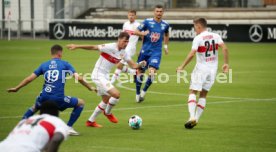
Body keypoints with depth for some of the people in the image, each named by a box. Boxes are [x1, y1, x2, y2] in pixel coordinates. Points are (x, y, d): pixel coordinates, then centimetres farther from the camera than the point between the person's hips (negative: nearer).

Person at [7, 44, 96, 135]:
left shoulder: (44, 65, 15)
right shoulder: (65, 64, 7)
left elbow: (29, 79, 15)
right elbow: (79, 78, 0)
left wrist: (16, 88, 28)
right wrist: (90, 88, 15)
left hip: (44, 97, 4)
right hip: (59, 98, -4)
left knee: (35, 107, 38)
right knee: (80, 103, 16)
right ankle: (68, 127, 11)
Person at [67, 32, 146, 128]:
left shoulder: (123, 53, 4)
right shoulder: (110, 47, -19)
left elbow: (133, 65, 4)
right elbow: (93, 47, -18)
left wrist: (140, 65, -17)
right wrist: (77, 46, -21)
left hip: (105, 76, 9)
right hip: (98, 75, -9)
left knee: (106, 100, 19)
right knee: (116, 94, -20)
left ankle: (91, 121, 31)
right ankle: (108, 113, 8)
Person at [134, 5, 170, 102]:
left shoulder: (165, 25, 4)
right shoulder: (147, 22, -5)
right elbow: (136, 32, -3)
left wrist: (166, 46, 24)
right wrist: (142, 33, -21)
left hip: (156, 52, 0)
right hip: (145, 51, 0)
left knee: (152, 72, -18)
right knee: (139, 72, 4)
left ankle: (144, 91, 2)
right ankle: (138, 94, 22)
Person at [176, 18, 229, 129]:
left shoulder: (198, 38, -10)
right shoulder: (215, 36, 5)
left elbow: (192, 54, -18)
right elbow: (224, 48, -7)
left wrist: (182, 67, -12)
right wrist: (226, 63, -2)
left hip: (201, 69, -5)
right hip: (213, 69, 5)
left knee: (193, 92, 1)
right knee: (203, 95, 13)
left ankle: (192, 117, -16)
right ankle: (196, 119, 8)